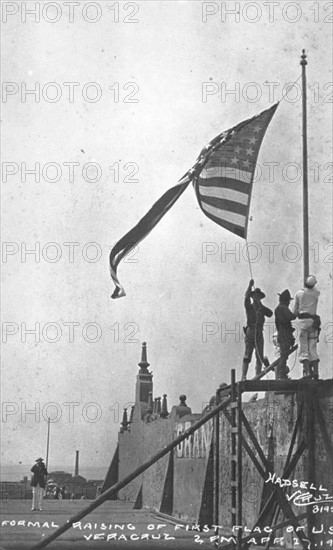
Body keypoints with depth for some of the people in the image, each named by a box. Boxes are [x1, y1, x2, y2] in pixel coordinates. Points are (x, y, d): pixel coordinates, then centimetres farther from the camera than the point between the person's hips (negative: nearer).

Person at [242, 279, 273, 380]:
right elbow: (246, 297, -9)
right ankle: (243, 376, -13)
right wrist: (250, 286, -19)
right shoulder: (249, 307, 9)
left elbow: (270, 314, -1)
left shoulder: (262, 308, 16)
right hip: (250, 331, -3)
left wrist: (261, 306, -6)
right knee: (247, 356, -10)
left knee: (259, 356, 2)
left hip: (259, 333, 3)